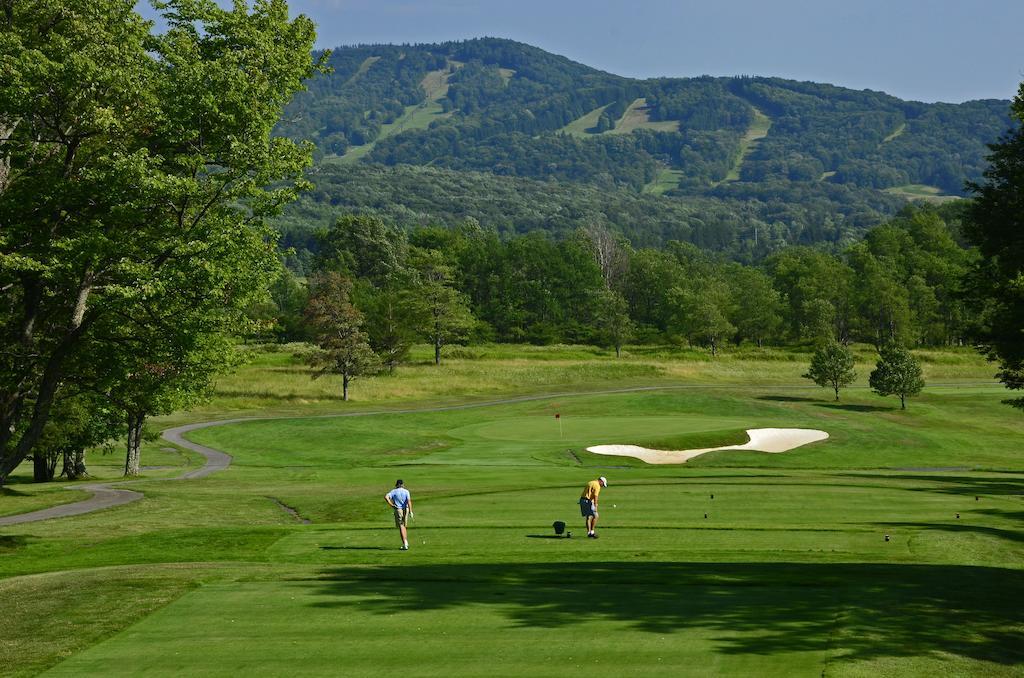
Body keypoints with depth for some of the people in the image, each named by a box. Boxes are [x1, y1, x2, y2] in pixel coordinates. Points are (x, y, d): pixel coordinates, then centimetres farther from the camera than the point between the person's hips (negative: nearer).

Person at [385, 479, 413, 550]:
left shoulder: (394, 491, 0)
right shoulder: (406, 491, 0)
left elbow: (386, 496, -13)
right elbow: (409, 501, -11)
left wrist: (391, 504, -8)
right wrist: (410, 511, -12)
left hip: (398, 510, -2)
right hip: (406, 509, 2)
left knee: (401, 527, -1)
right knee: (405, 526, 17)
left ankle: (405, 544, -10)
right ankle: (406, 543, 21)